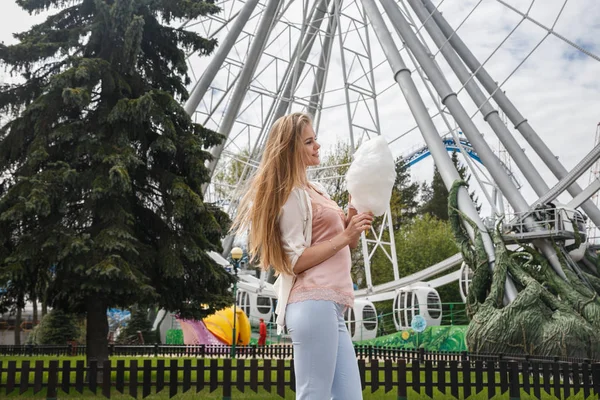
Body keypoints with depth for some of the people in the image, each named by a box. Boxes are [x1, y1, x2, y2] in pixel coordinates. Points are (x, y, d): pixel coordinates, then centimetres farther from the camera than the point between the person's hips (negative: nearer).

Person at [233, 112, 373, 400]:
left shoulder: (317, 190, 22)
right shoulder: (291, 194, -5)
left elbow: (347, 245, 24)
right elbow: (294, 261, -13)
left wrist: (354, 222, 5)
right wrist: (345, 236, -16)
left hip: (331, 305, 9)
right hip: (313, 303, -9)